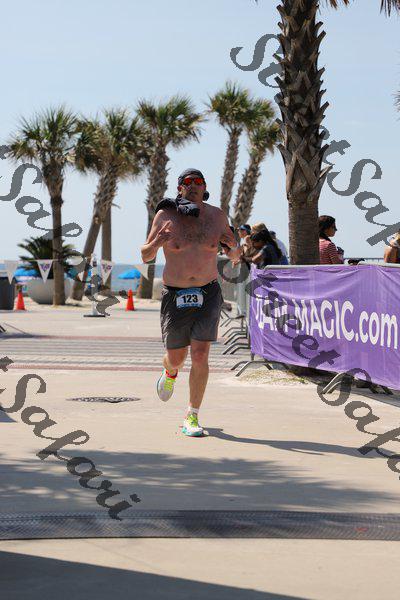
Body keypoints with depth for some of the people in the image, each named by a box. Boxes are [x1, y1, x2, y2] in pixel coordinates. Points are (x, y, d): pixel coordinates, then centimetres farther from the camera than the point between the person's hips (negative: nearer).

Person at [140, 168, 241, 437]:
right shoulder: (166, 215, -6)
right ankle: (170, 371, 48)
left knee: (200, 355, -11)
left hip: (208, 294, 0)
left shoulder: (217, 216, 0)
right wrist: (157, 243, -23)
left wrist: (232, 246, -15)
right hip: (175, 296, 0)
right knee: (176, 358, 8)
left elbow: (235, 258, 9)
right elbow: (145, 256, 0)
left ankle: (192, 417, 1)